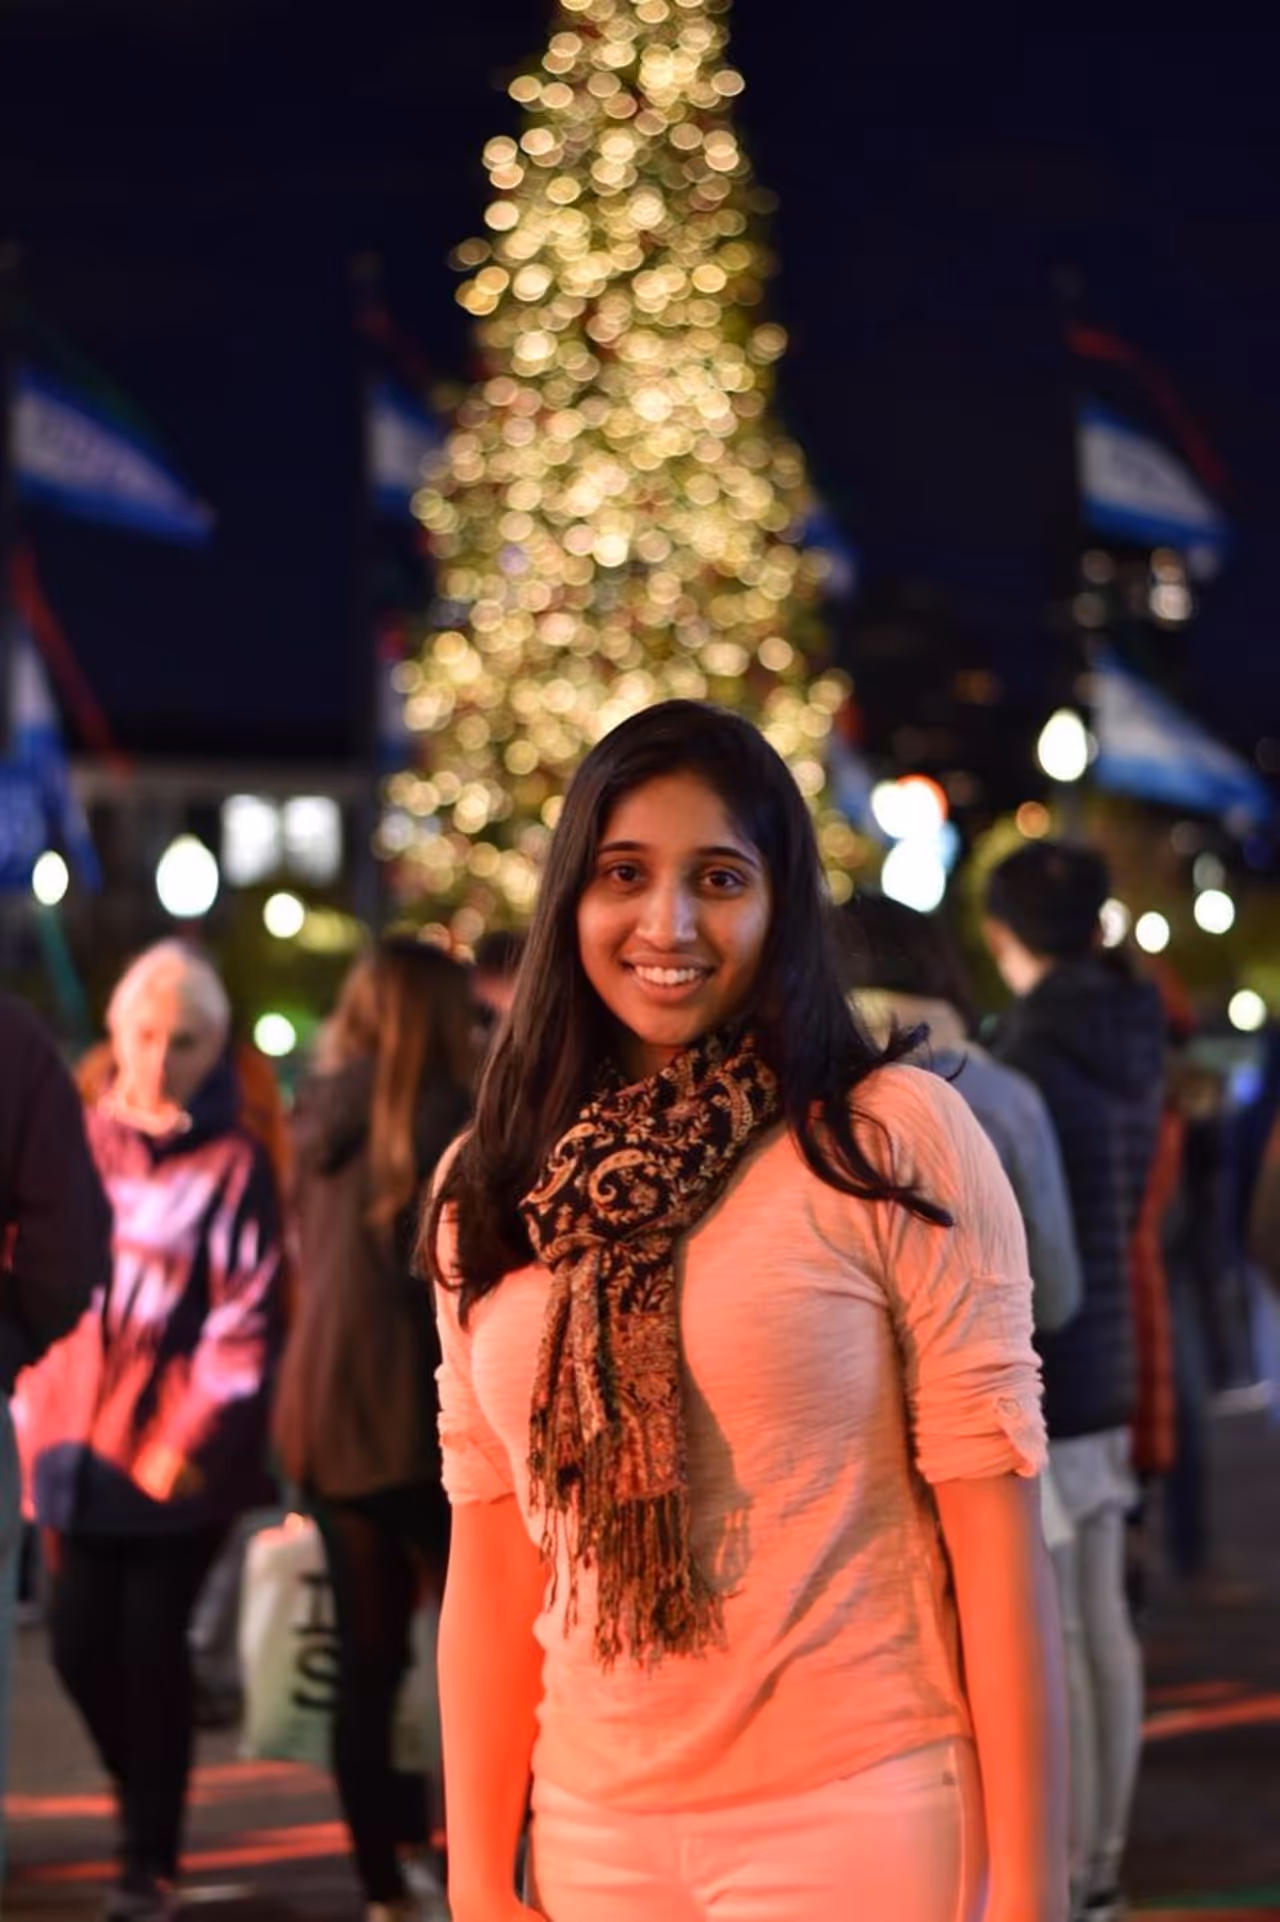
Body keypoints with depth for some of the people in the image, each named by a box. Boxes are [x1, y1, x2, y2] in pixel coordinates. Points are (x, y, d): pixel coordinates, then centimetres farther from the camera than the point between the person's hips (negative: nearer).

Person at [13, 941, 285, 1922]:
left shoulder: (233, 1166, -3)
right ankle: (140, 1791, 32)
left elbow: (246, 1319, -6)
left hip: (181, 1450, -3)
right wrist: (43, 1424, 6)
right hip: (89, 1437, 3)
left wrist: (189, 1442, -11)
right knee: (80, 1638, 3)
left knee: (152, 1637, -6)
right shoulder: (85, 1142, 7)